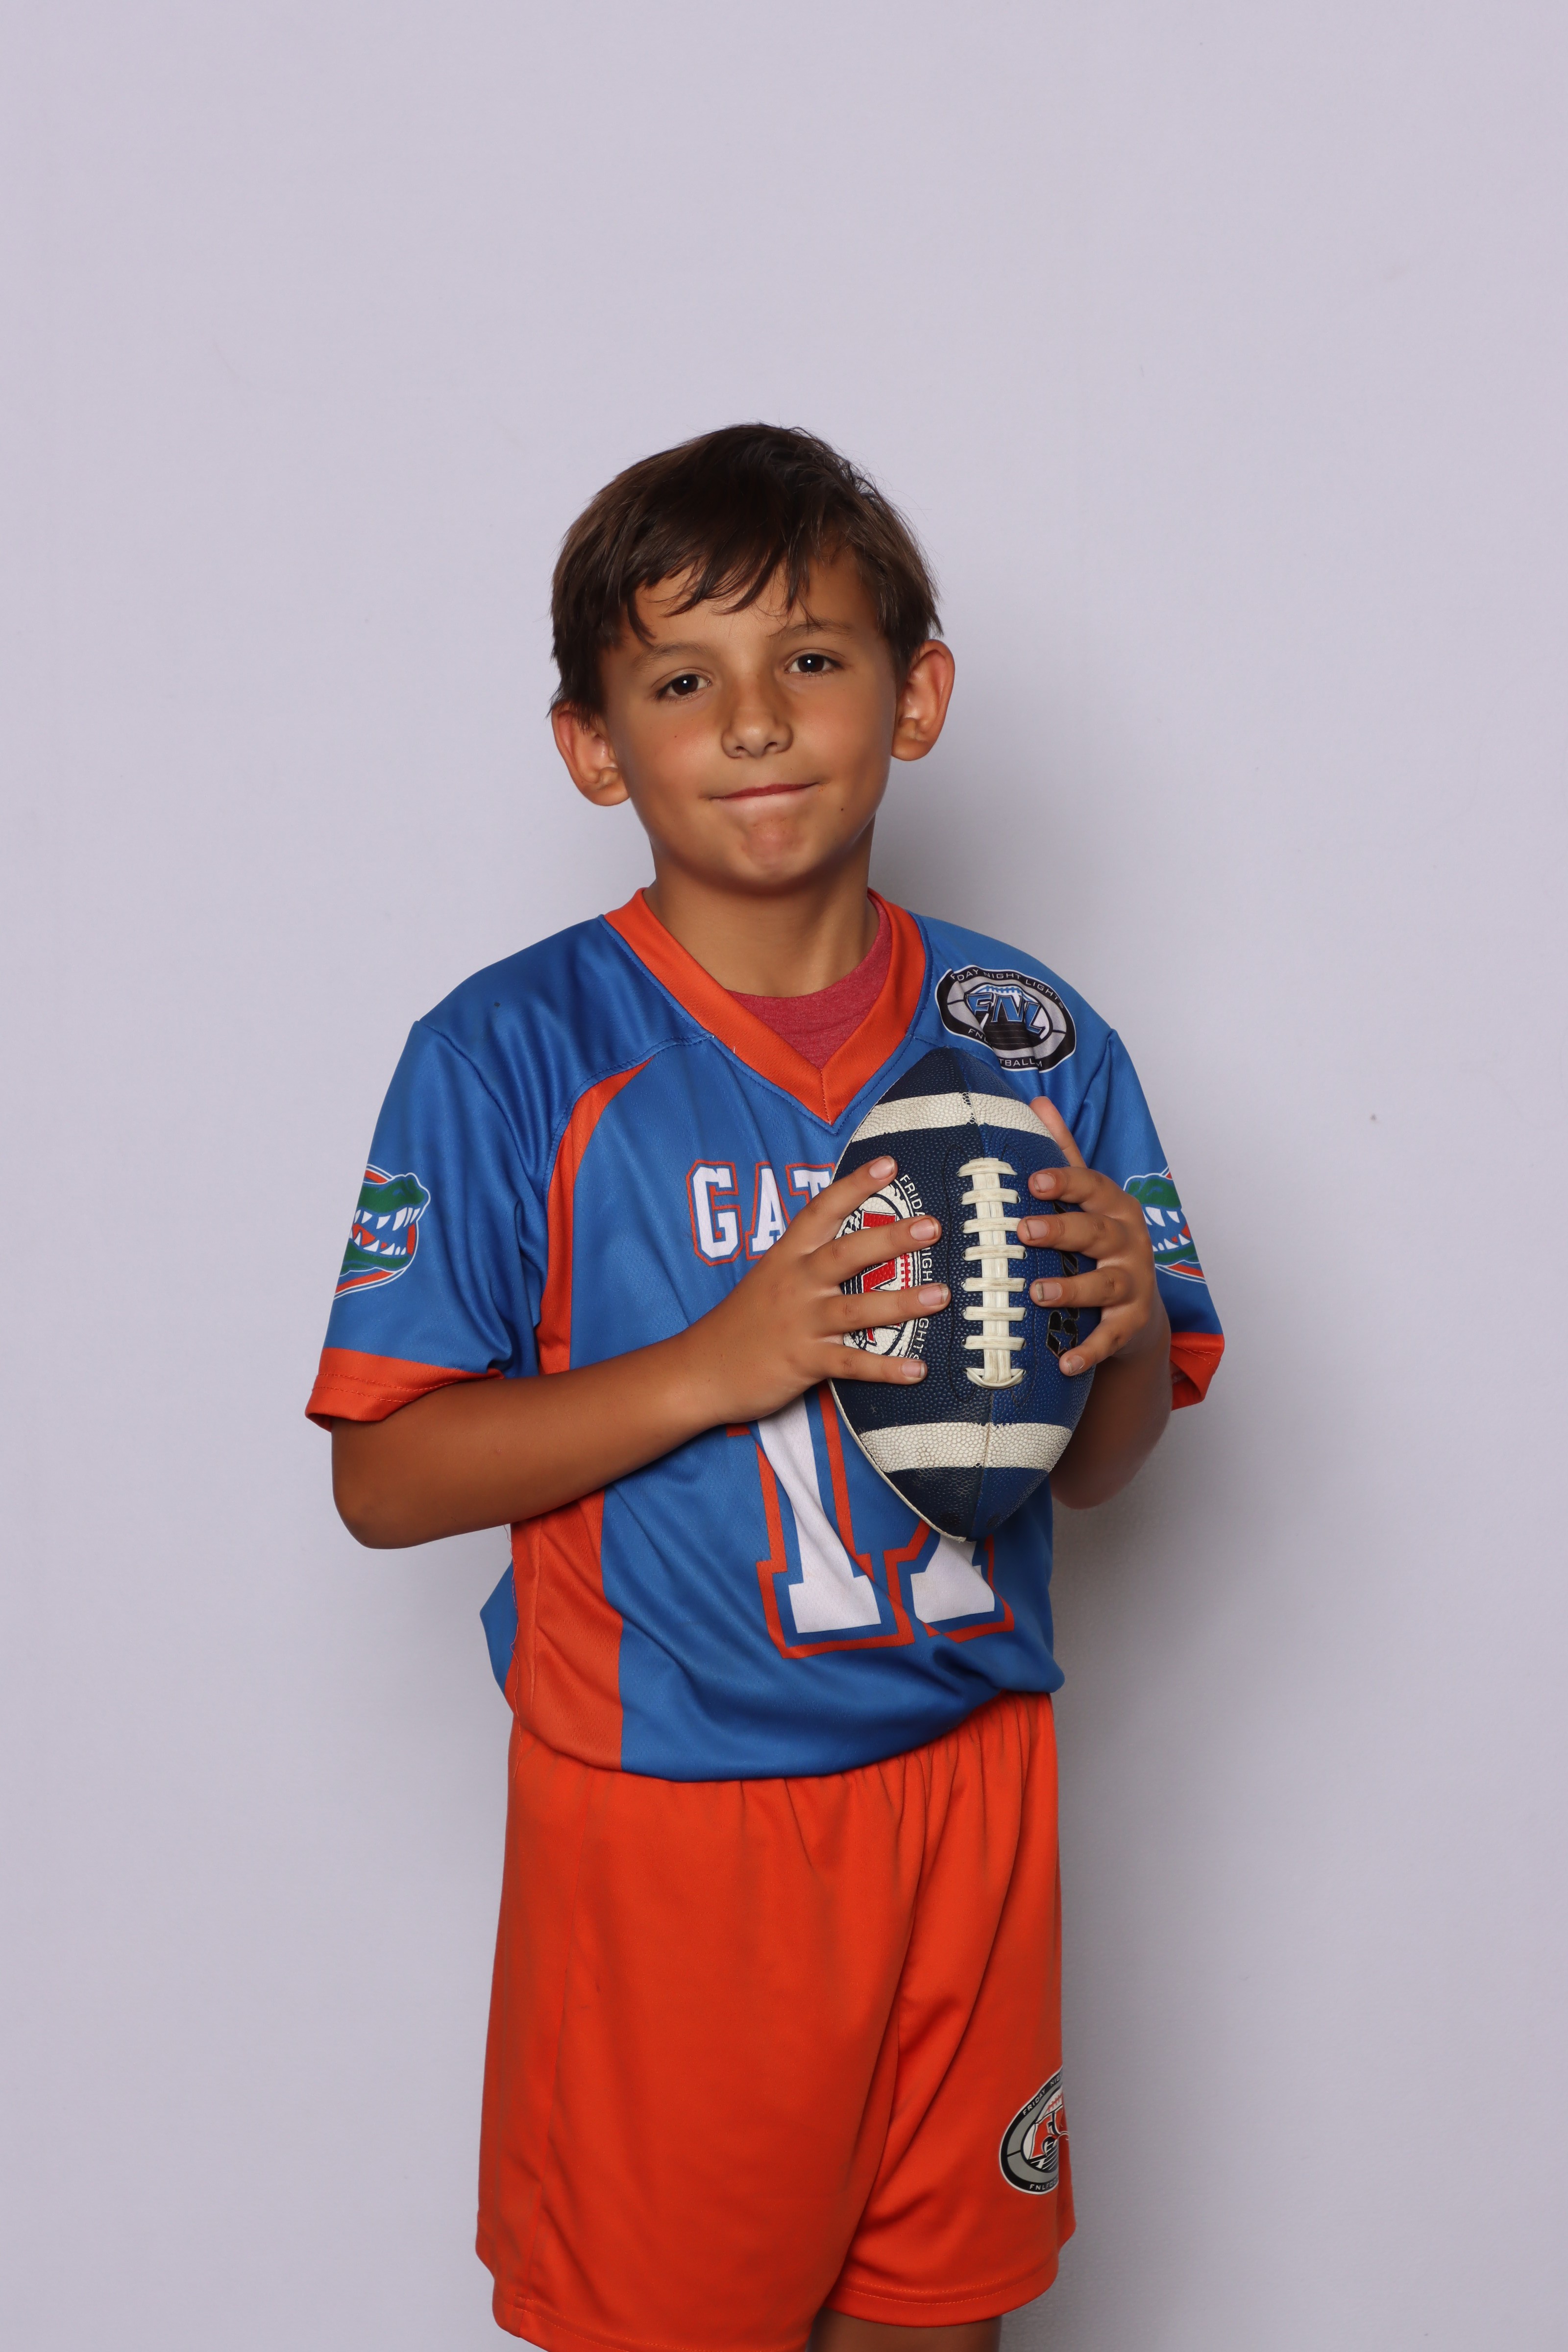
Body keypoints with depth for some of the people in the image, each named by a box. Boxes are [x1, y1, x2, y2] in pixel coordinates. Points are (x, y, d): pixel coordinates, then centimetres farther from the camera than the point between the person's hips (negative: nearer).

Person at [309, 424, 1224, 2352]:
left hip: (966, 1777, 4)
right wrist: (716, 1364, -24)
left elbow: (1097, 1471, 8)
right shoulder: (512, 1056, -11)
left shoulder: (1032, 1041, 0)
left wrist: (1125, 1332, -15)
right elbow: (382, 1478, -12)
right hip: (663, 1810, -3)